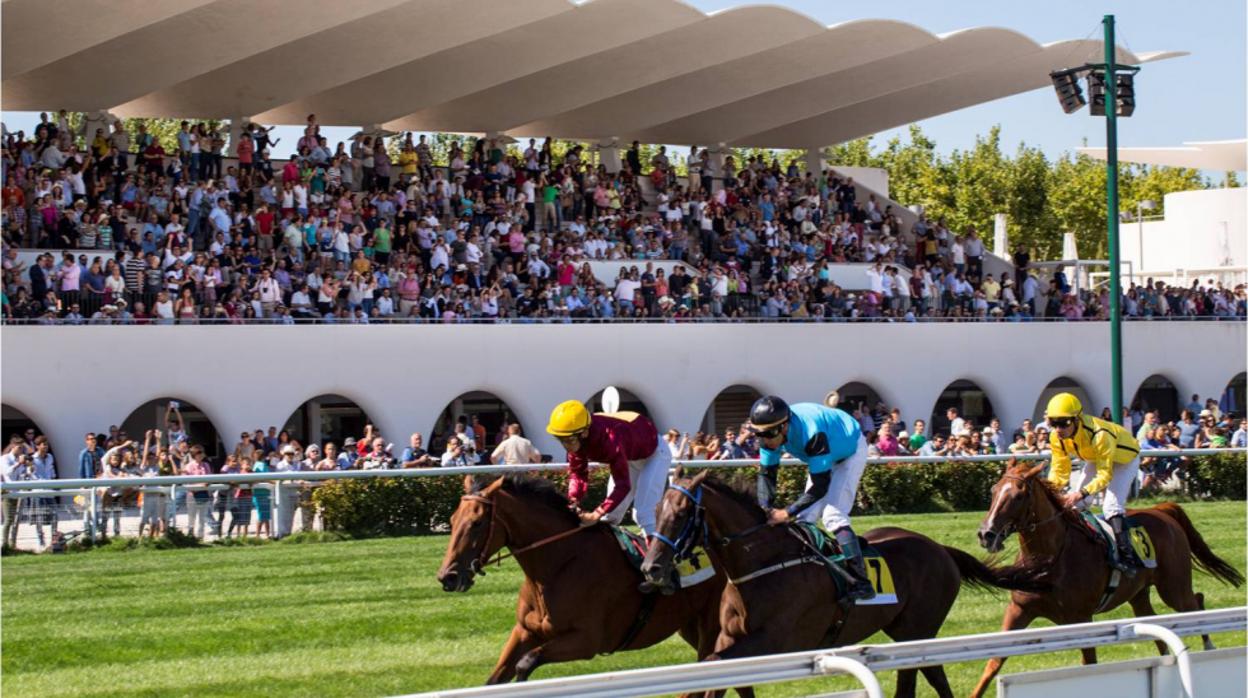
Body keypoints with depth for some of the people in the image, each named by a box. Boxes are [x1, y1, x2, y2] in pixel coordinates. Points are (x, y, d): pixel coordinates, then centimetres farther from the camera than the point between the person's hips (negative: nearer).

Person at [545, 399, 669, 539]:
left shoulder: (609, 439, -45)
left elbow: (622, 485, -44)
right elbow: (577, 472, -13)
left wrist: (596, 515, -51)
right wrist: (573, 501, -32)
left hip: (653, 453, -7)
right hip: (628, 456, 7)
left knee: (644, 514, -19)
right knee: (610, 515, 6)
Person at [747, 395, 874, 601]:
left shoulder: (810, 433, -42)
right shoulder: (772, 431, -20)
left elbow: (820, 486, -39)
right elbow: (766, 473, -12)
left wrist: (788, 513, -40)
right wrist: (765, 508, -28)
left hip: (851, 451, -8)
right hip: (825, 456, 8)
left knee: (833, 514, -21)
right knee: (806, 516, 2)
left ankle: (861, 583, -22)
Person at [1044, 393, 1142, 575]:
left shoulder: (1099, 435, -43)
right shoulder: (1056, 438, -22)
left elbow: (1105, 475, -41)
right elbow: (1059, 470, -14)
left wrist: (1082, 493, -54)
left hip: (1125, 458, -7)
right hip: (1094, 459, 7)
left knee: (1112, 505, -25)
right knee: (1075, 503, -1)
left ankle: (1127, 558, -27)